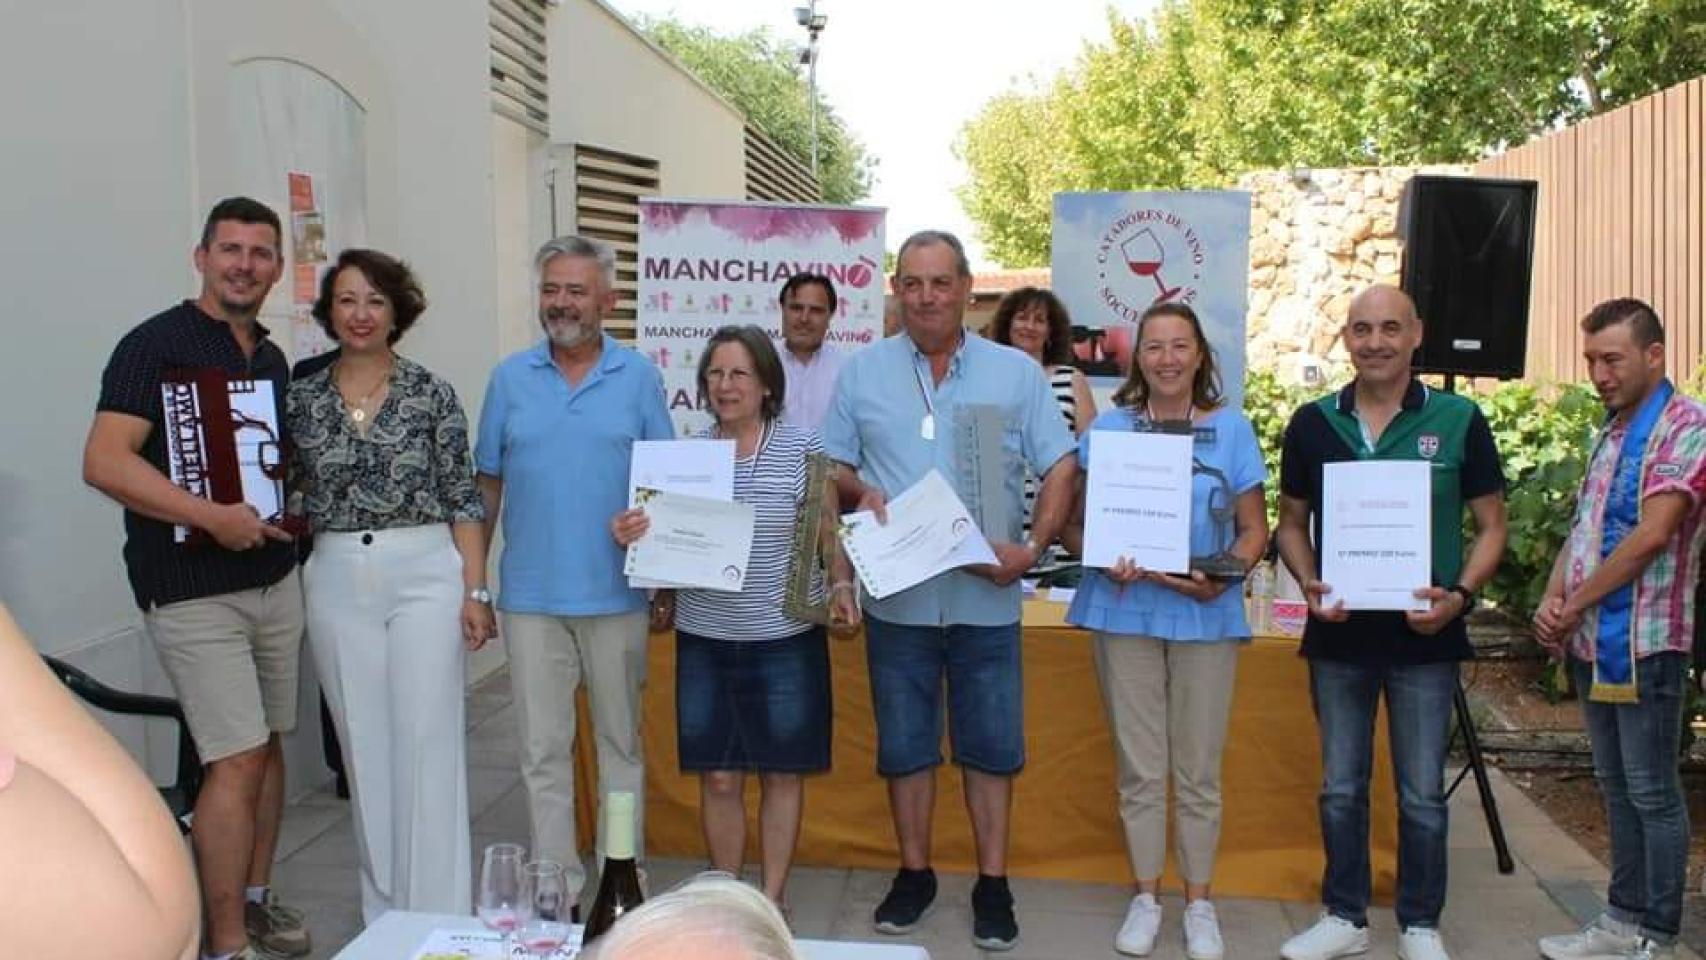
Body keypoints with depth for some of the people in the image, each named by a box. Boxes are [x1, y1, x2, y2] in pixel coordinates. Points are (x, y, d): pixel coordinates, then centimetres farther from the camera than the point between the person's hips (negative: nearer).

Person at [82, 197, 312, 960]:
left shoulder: (272, 359, 13)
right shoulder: (156, 344, -8)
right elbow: (103, 462, -18)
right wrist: (213, 516, -24)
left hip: (275, 579, 7)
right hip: (193, 591, -7)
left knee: (267, 747, 13)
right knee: (235, 760, -8)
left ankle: (255, 898, 29)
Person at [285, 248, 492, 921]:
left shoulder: (431, 393, -1)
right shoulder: (301, 398, 6)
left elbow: (463, 499, -1)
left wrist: (475, 591, -6)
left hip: (425, 573, -2)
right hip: (337, 584, 3)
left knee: (428, 741, -1)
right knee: (364, 745, 10)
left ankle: (436, 911, 11)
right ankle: (384, 909, 25)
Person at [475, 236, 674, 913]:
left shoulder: (638, 377, 1)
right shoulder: (510, 378, 5)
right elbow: (488, 484, 8)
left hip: (616, 595, -1)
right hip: (530, 596, 1)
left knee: (621, 742, 11)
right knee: (543, 749, 7)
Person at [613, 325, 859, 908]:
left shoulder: (802, 448, -3)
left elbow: (830, 531, 2)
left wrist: (842, 587, -13)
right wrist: (630, 534, -9)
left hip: (785, 637, -2)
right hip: (705, 638, 2)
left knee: (781, 772, 9)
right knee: (718, 776, 9)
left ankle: (772, 897, 25)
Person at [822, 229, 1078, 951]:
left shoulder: (1016, 372, 2)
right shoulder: (862, 372, 5)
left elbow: (1061, 466, 1)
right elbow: (832, 465, 8)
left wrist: (1033, 548, -12)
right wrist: (859, 492, -14)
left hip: (985, 595, -1)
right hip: (897, 593, 1)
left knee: (991, 744, 8)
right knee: (904, 744, 12)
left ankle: (992, 883, 23)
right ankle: (914, 873, 29)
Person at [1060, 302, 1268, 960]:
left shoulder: (1232, 430, 3)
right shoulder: (1108, 428, 4)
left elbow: (1255, 530, 4)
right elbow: (1074, 520, 4)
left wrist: (1222, 578, -14)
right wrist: (1104, 560, -16)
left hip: (1205, 616, 0)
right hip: (1125, 611, 0)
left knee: (1199, 770, 7)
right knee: (1139, 768, 7)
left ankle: (1199, 902, 23)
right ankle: (1145, 897, 23)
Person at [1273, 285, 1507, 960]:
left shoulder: (1458, 421, -3)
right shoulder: (1312, 423, 2)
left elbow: (1491, 525, 2)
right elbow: (1292, 522, 9)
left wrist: (1460, 593, -15)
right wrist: (1308, 582, -9)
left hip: (1425, 636, -2)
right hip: (1338, 633, 2)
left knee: (1422, 794, 9)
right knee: (1340, 788, 12)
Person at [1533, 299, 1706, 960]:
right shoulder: (1608, 433, 14)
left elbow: (1652, 536, -19)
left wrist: (1575, 605, -11)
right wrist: (1552, 599, -1)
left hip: (1644, 644, -8)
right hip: (1591, 644, 8)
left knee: (1652, 793, 1)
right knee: (1616, 788, 15)